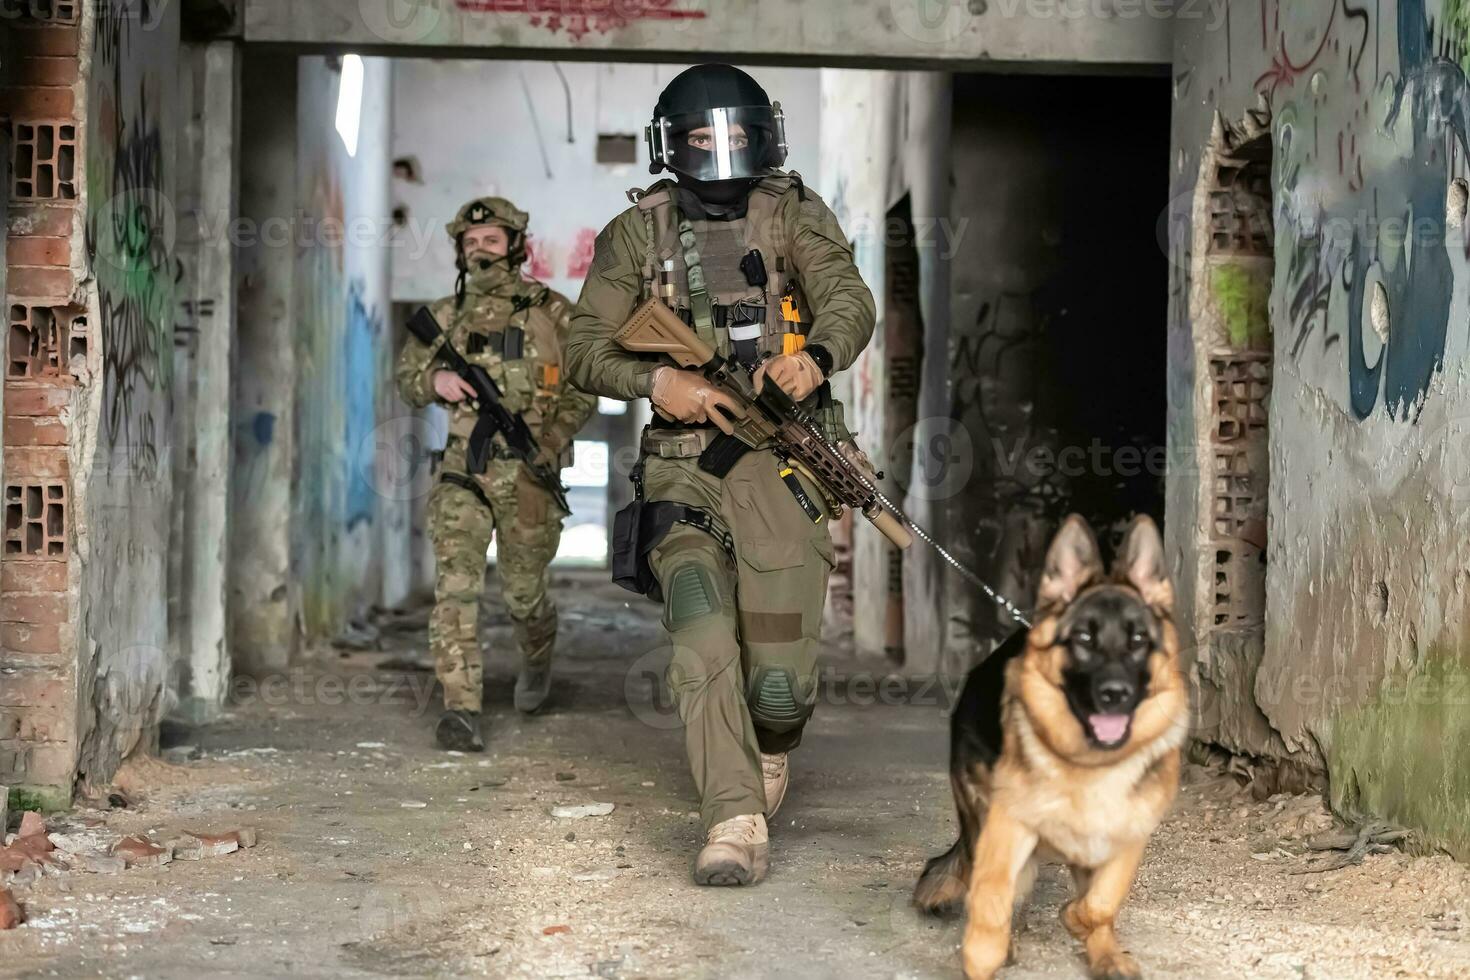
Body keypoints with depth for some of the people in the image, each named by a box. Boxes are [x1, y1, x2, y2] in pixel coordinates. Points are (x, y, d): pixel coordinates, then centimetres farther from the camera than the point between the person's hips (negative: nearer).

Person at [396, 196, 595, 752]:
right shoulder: (446, 316, 9)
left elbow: (581, 390, 4)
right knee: (456, 584, -15)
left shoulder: (551, 312, 1)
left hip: (529, 474, -1)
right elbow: (406, 379, 17)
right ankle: (461, 709, -17)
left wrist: (551, 440, -12)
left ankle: (537, 663, 44)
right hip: (463, 469, 1)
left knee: (524, 591, 11)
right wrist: (434, 378, -6)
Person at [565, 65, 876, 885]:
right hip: (685, 470, 1)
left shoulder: (794, 214, 7)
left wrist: (814, 356, -33)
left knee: (782, 675, -3)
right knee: (703, 648, -15)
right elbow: (585, 350, 6)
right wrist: (654, 381, -15)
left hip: (781, 459, -1)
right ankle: (736, 824, -9)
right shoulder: (639, 232, 10)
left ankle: (769, 757, 31)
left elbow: (849, 301, -10)